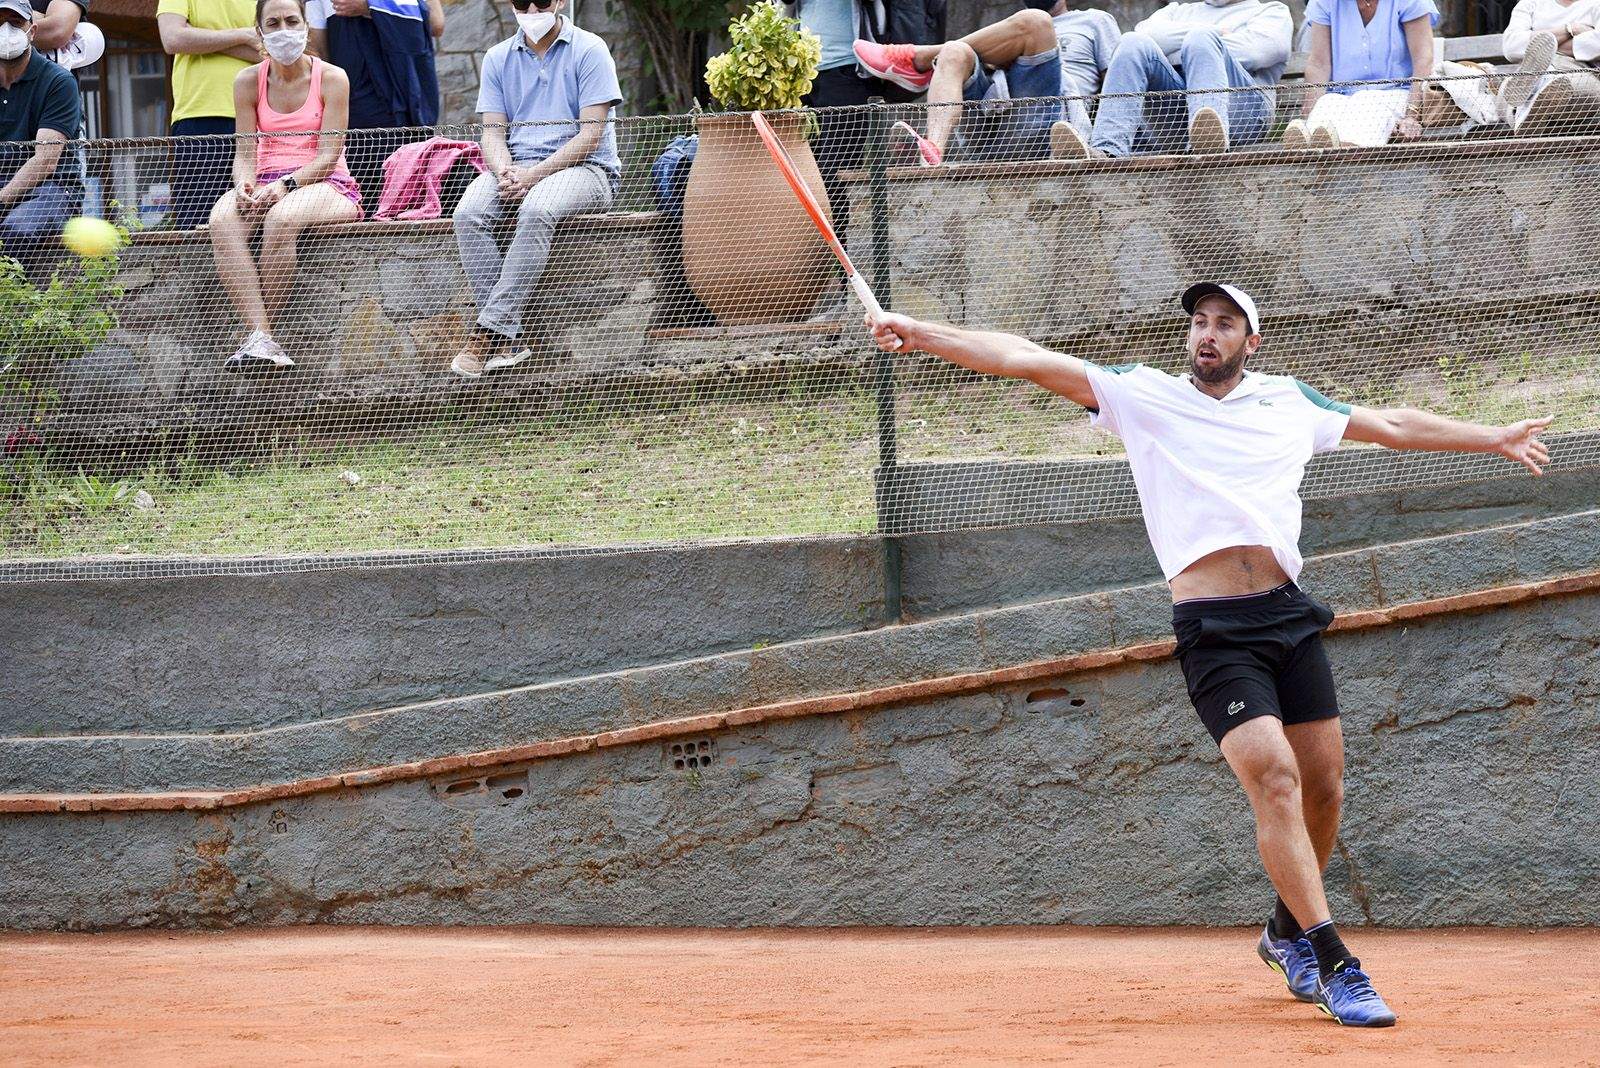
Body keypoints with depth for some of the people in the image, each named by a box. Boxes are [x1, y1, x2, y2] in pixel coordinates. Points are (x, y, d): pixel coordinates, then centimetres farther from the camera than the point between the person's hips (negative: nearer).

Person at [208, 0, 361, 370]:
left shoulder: (331, 78, 0)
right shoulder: (248, 82, 9)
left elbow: (328, 155, -7)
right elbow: (245, 152, 6)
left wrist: (286, 185, -24)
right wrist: (245, 184, -18)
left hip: (323, 184, -3)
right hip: (266, 185, 3)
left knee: (282, 217, -39)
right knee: (222, 219, -33)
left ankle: (259, 338, -30)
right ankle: (260, 335, -43)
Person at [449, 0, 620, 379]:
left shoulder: (589, 50, -2)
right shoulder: (498, 58, 13)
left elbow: (591, 134, -9)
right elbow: (493, 131, 9)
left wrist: (534, 175, -18)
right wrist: (505, 171, -14)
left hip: (585, 167, -4)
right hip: (517, 167, 4)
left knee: (536, 209, -38)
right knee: (468, 215, -27)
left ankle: (490, 330, -38)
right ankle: (507, 339, -30)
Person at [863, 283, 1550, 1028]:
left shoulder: (1289, 403, 14)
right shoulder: (1143, 396, 5)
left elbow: (1392, 426, 27)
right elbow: (1028, 360, -2)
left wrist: (1495, 439, 32)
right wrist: (924, 335, -11)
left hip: (1288, 614, 4)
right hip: (1213, 629, -4)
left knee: (1324, 785, 5)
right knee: (1275, 779, -17)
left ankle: (1287, 930, 30)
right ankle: (1333, 966, -18)